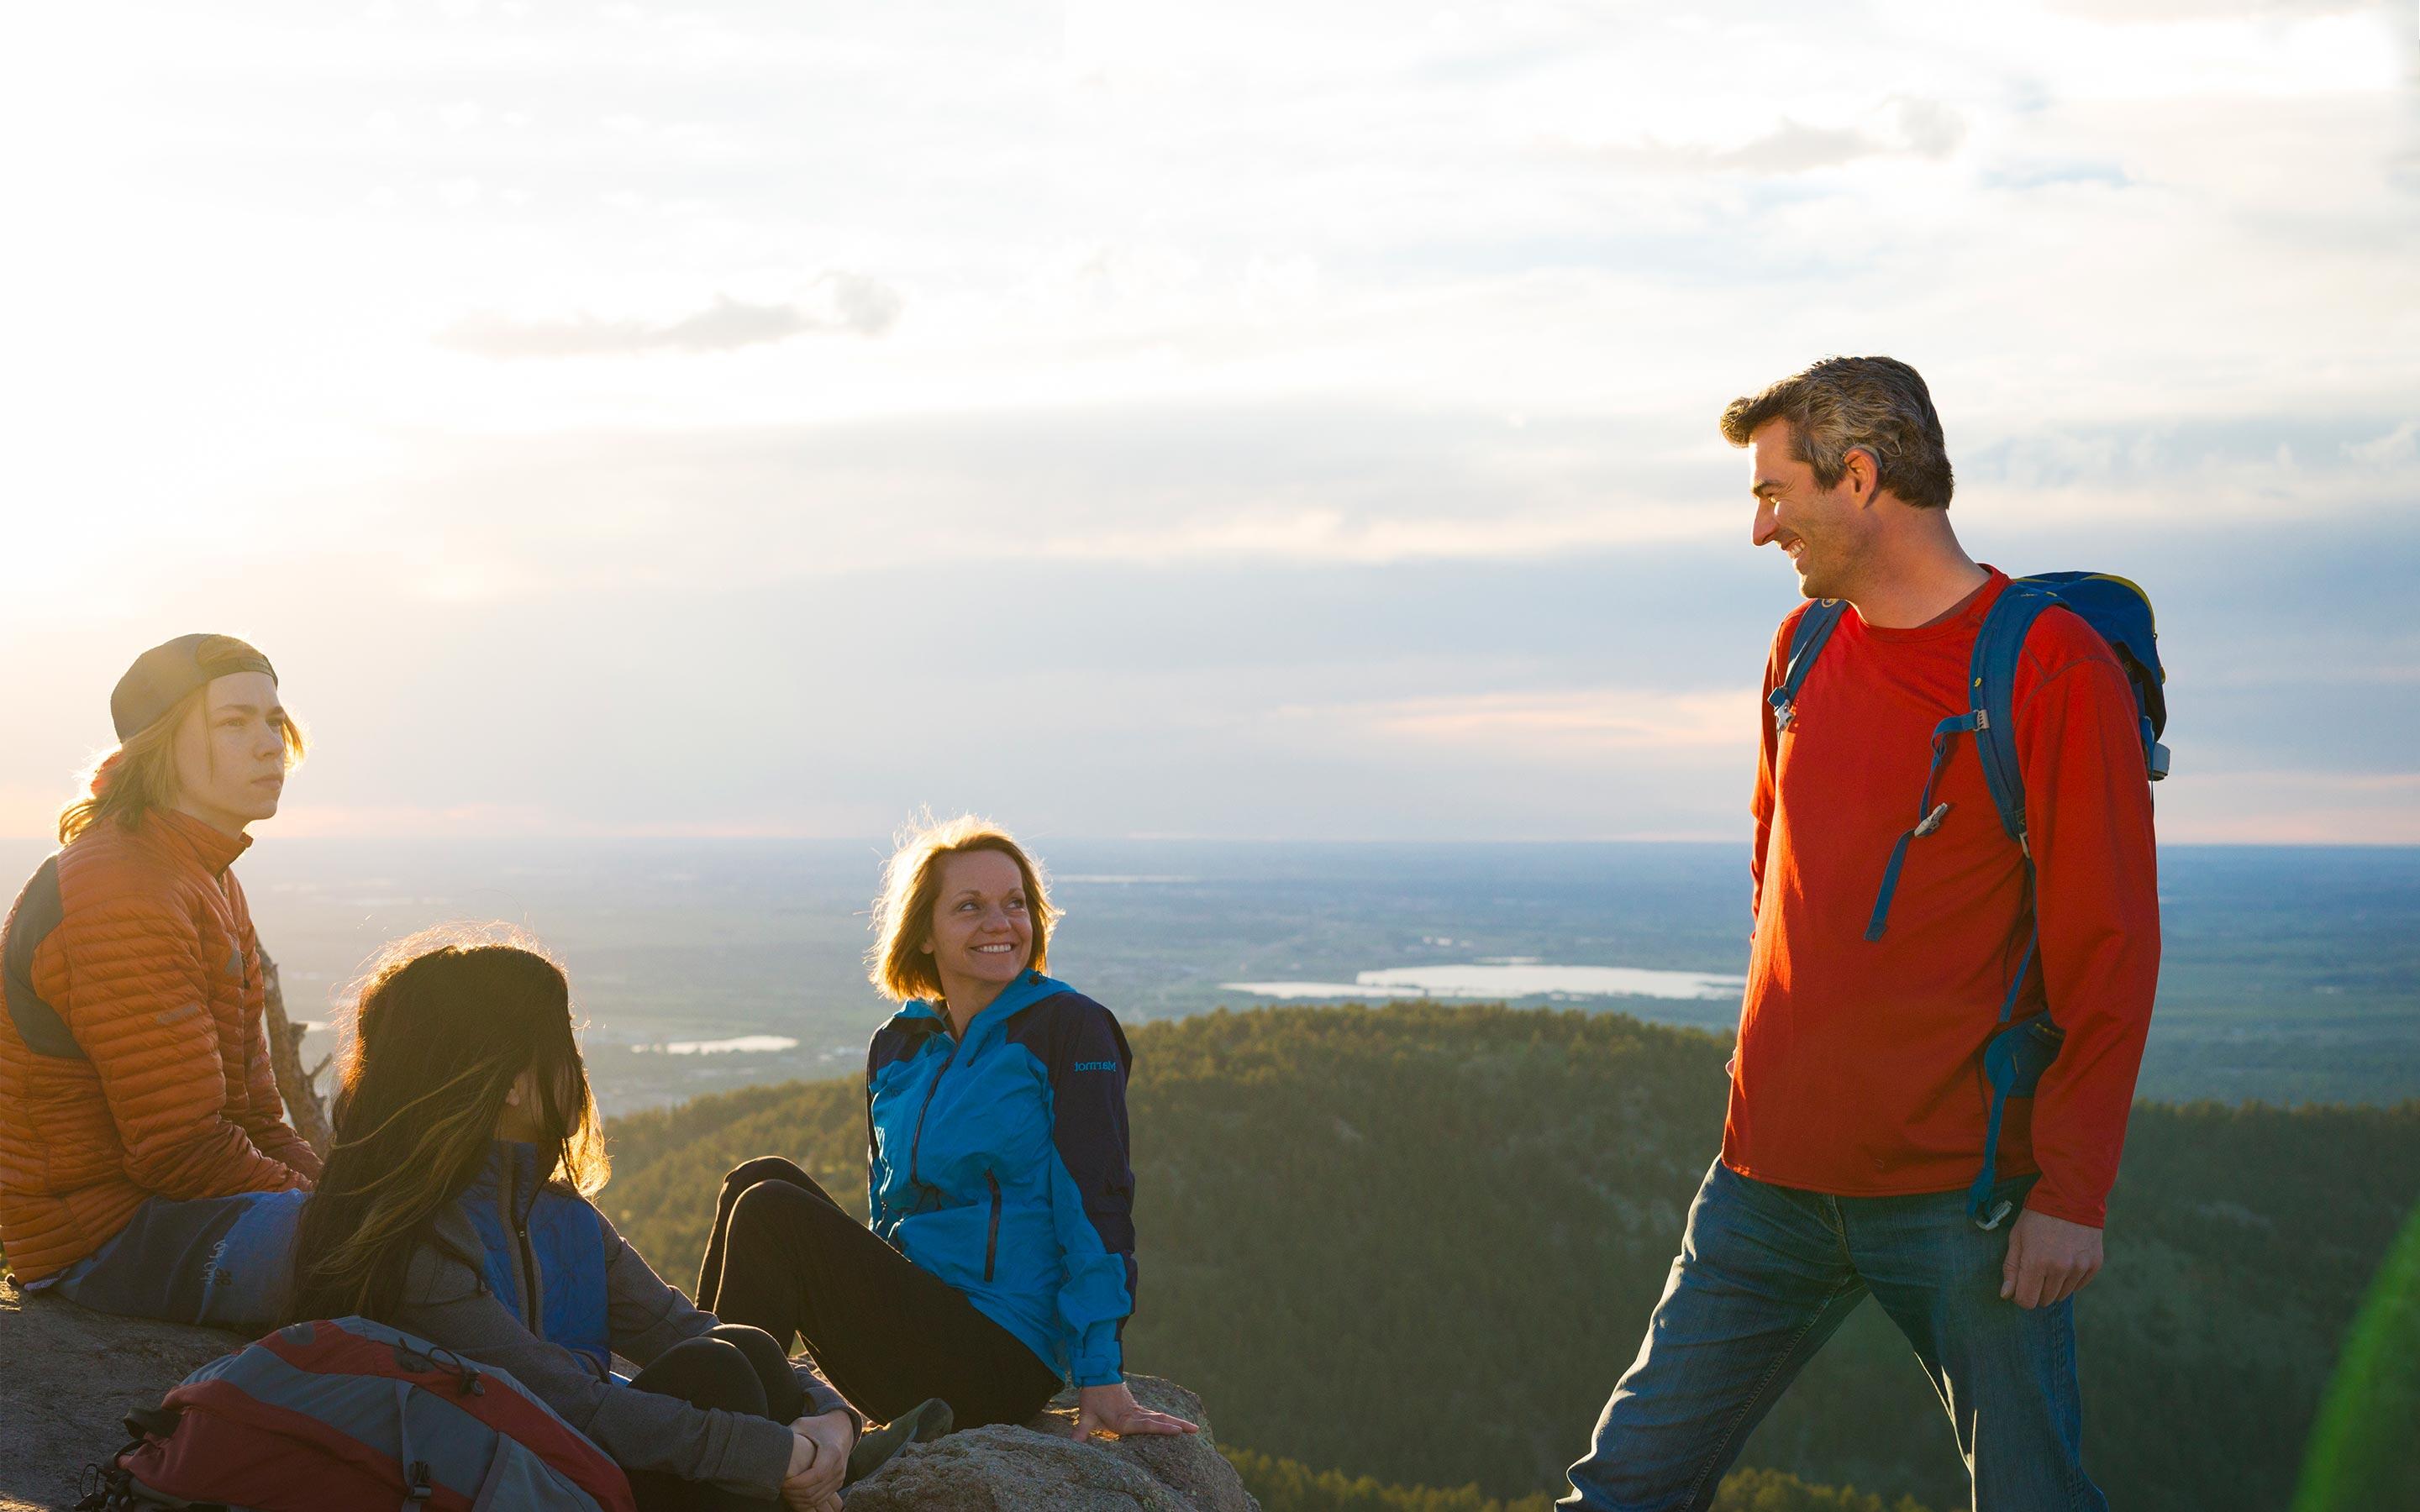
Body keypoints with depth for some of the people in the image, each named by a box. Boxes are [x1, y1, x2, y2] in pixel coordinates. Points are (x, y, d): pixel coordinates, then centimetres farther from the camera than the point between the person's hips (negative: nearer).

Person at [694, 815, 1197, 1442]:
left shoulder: (1068, 1029, -5)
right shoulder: (896, 1047, 14)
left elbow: (1097, 1203, -11)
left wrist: (1101, 1380, -16)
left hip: (1003, 1362, -6)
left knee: (770, 1213, -16)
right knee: (761, 1178, -7)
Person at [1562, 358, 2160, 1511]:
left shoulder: (2052, 666, -9)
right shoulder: (1804, 650, 12)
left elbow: (2109, 947, -11)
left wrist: (2073, 1190, -14)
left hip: (1964, 1195, -6)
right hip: (1774, 1172, 6)